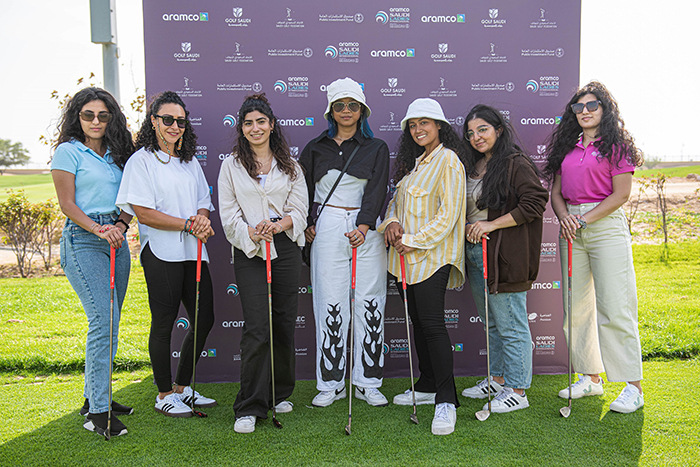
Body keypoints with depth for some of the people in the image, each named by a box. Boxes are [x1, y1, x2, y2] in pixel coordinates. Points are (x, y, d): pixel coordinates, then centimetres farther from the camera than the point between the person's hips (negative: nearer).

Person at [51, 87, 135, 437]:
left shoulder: (117, 153, 17)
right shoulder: (68, 151, 1)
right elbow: (67, 204, -6)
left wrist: (120, 227, -5)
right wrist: (98, 229, -19)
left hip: (116, 239, 6)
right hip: (82, 240, -6)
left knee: (108, 322, 9)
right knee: (104, 319, -14)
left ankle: (95, 395, 22)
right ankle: (97, 412, -8)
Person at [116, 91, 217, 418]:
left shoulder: (190, 161, 16)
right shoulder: (141, 161, -3)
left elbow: (204, 203, 15)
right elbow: (143, 213, -12)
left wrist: (202, 219, -8)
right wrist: (188, 224, -15)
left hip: (193, 251, 7)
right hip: (161, 253, -6)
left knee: (204, 319, 8)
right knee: (164, 324, 2)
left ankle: (182, 387, 26)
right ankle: (164, 394, 19)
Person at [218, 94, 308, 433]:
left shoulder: (289, 165, 12)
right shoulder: (232, 165, 8)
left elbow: (300, 209, 6)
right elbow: (228, 213, 2)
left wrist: (279, 225, -14)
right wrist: (251, 233, -17)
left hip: (286, 249, 2)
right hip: (249, 253, -2)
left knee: (284, 323, 7)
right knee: (257, 327, -10)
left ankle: (280, 393, 26)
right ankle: (250, 408, -1)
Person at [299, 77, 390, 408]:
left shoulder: (376, 148, 6)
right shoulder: (315, 148, 11)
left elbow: (376, 191, -6)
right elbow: (303, 191, 16)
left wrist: (363, 227, -21)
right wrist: (307, 224, 2)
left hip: (366, 230, 0)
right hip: (326, 230, 1)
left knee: (370, 304, 1)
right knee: (330, 304, 1)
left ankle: (368, 383, 13)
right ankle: (331, 384, 12)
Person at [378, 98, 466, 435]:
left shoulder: (448, 160, -8)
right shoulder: (414, 161, 18)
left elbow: (448, 213, -15)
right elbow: (397, 198, 20)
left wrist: (415, 240, -17)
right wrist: (392, 221, -2)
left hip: (431, 254, -8)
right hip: (405, 256, 9)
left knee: (432, 323, -11)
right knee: (417, 321, 13)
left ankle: (446, 400, -4)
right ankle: (427, 387, 26)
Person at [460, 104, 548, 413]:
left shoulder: (516, 164, -9)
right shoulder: (473, 167, 16)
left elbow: (535, 202, -17)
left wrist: (492, 224, -17)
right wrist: (469, 228, 7)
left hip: (504, 255, -8)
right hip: (475, 253, 9)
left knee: (511, 325, 0)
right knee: (491, 323, 18)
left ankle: (517, 391, 11)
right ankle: (498, 379, 31)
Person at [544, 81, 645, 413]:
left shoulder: (616, 145, 0)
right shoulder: (567, 147, 15)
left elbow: (621, 194, -7)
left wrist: (584, 219, -12)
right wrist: (565, 218, -6)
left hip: (606, 225, -6)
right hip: (572, 230, 6)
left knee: (614, 308, -7)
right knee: (576, 307, 8)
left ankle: (633, 386, 2)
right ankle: (591, 377, 21)